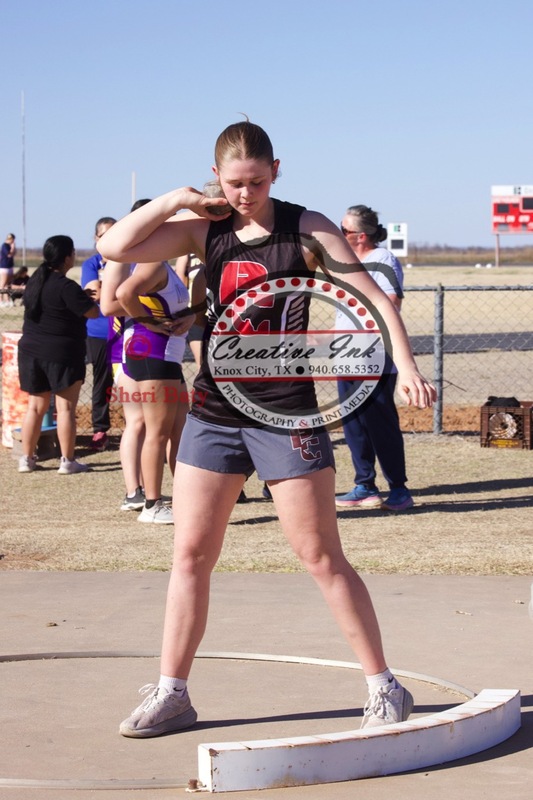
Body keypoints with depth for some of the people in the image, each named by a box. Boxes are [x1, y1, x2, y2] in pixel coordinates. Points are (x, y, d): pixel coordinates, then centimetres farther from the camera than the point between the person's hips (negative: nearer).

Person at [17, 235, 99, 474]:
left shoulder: (35, 281, 6)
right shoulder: (66, 287, -18)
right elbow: (93, 313, -15)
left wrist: (82, 295, 13)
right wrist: (88, 297, 6)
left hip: (31, 351, 7)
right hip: (62, 354, -7)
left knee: (36, 406, 13)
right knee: (66, 407, 0)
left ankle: (26, 458, 14)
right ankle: (68, 461, 3)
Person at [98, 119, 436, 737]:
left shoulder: (305, 229, -5)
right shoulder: (205, 230, 4)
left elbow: (375, 298, -7)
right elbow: (114, 247, -2)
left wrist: (406, 366, -19)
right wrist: (176, 199, -7)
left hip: (286, 412, -4)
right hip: (213, 411, 4)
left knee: (321, 557, 0)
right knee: (190, 555, 5)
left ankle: (384, 688, 11)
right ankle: (171, 694, 14)